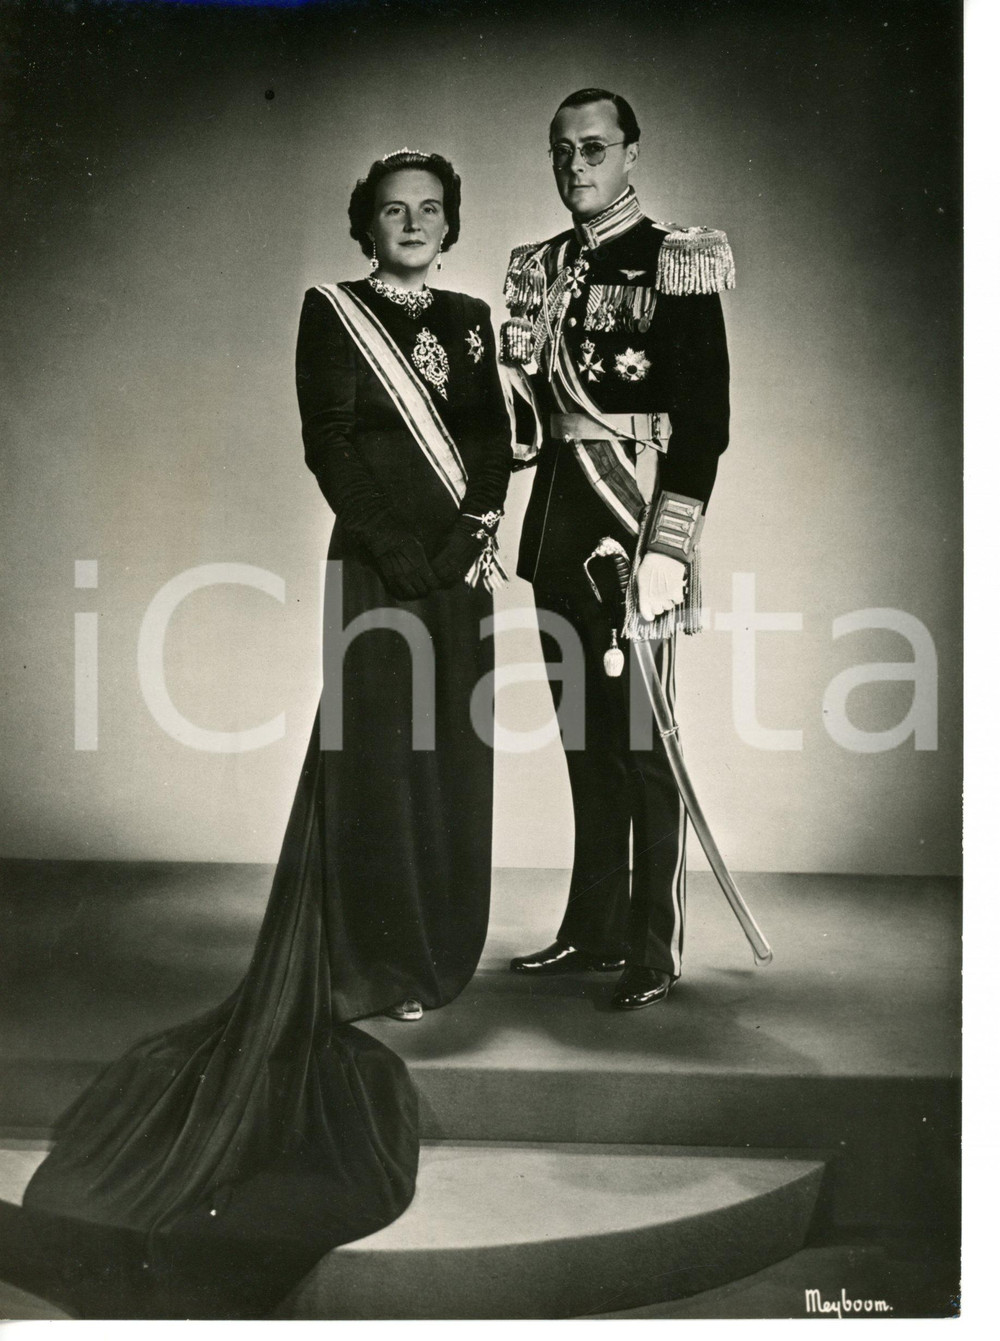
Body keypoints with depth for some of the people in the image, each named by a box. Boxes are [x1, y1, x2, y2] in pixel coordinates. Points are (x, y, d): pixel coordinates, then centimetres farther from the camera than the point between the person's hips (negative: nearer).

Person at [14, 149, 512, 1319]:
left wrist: (478, 530, -6)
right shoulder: (333, 314, 0)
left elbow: (495, 436, 11)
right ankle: (374, 967, 7)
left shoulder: (466, 320, 15)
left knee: (449, 757, 8)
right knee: (374, 754, -2)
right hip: (377, 564, -5)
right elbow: (332, 450, -7)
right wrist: (409, 558, -12)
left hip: (459, 565, 5)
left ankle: (436, 951, 20)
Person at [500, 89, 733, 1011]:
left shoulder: (678, 265, -4)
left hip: (635, 521, -6)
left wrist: (667, 550, -18)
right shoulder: (537, 270, 15)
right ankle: (595, 930, 23)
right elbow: (523, 410, 15)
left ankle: (656, 949, 9)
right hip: (557, 521, 6)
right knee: (584, 734, 12)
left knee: (641, 737, -3)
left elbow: (705, 420, -12)